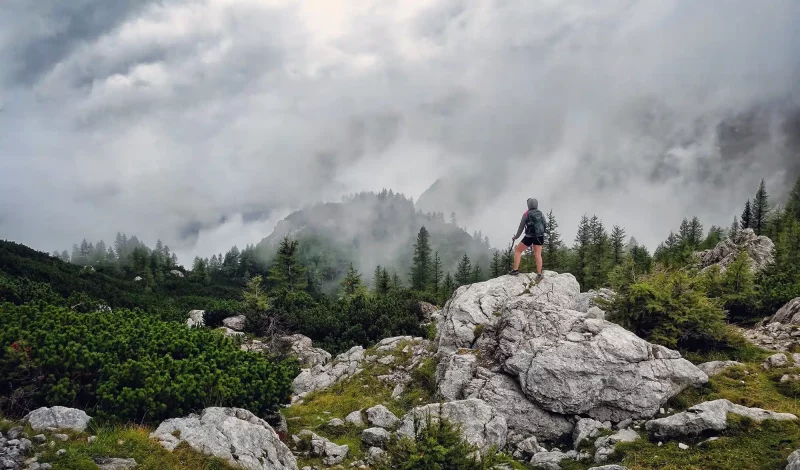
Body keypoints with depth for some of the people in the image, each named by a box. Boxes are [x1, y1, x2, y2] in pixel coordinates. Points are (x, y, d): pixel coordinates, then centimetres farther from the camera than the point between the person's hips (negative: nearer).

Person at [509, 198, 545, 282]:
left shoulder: (526, 214, -6)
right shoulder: (541, 214, 4)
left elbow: (521, 227, -1)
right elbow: (545, 226, 8)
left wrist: (516, 237, 12)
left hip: (529, 237, -3)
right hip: (539, 236, 3)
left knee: (517, 251, 12)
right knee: (538, 254, 5)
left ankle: (515, 270, 5)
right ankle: (539, 274, -2)